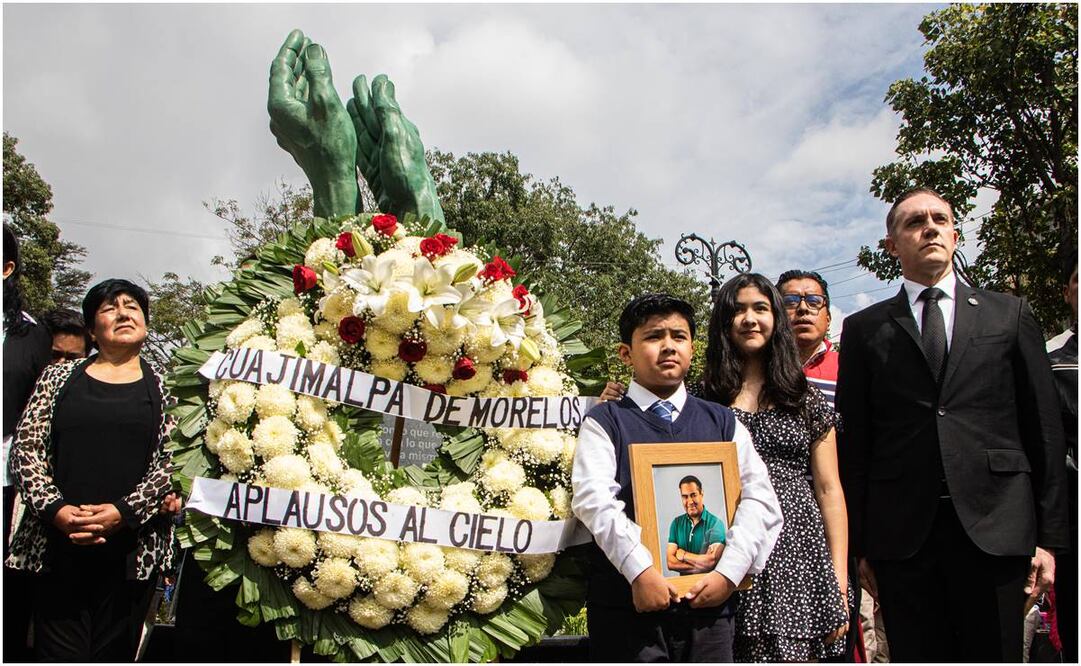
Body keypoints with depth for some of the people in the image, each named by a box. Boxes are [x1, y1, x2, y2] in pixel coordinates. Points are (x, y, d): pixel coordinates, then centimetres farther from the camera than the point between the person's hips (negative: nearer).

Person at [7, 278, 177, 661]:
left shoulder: (161, 388, 8)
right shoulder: (60, 376, 11)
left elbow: (170, 462, -1)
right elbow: (25, 449, 5)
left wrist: (125, 511, -14)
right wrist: (55, 508, -10)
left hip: (132, 548, 0)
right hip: (58, 542, 0)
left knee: (113, 654, 8)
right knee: (60, 653, -1)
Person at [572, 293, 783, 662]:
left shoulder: (723, 422, 12)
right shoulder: (604, 421, 3)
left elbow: (760, 499, 3)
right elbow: (594, 499, -10)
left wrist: (729, 570, -10)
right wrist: (640, 570, -21)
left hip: (710, 601, 3)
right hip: (627, 604, -2)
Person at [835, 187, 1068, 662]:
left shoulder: (1008, 314, 11)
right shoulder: (864, 329, 8)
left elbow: (1043, 429, 8)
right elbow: (853, 444, 5)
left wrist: (1049, 536, 3)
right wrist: (859, 544, 2)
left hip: (994, 527, 1)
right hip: (901, 532, 0)